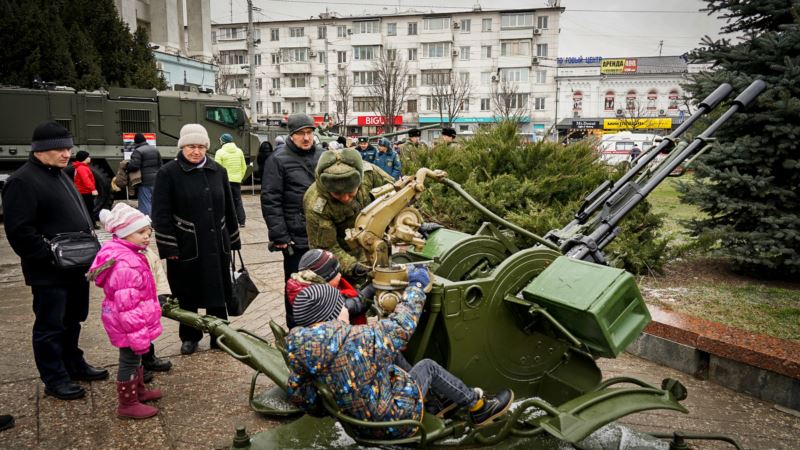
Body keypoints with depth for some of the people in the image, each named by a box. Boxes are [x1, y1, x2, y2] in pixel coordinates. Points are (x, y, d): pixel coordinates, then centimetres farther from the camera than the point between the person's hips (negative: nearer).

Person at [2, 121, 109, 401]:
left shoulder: (60, 176, 15)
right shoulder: (23, 181, -15)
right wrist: (51, 257, -20)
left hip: (76, 267, 9)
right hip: (49, 272, -9)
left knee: (72, 321, 20)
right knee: (50, 326, 4)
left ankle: (74, 365, 34)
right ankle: (54, 379, 15)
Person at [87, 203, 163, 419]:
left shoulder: (128, 254, 6)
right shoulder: (126, 264, -29)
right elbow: (128, 306, -29)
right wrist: (139, 335, -25)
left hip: (127, 323, 11)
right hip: (129, 326, -11)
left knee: (135, 358, 25)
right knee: (130, 361, 5)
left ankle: (138, 390, 44)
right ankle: (127, 404, 20)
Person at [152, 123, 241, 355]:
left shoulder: (218, 171, 8)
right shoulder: (168, 173, -6)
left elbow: (228, 208, 13)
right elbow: (161, 214, -8)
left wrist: (233, 239, 12)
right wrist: (169, 248, -13)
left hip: (216, 245, 3)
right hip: (186, 247, -3)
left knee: (217, 294, 12)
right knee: (188, 296, 10)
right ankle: (189, 337, 29)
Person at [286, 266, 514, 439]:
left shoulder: (300, 346, -14)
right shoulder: (359, 339, -31)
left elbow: (296, 392, -2)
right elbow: (401, 325, -14)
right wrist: (416, 285, 0)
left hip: (359, 424, 6)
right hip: (393, 422, -6)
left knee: (394, 357, 15)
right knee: (428, 366, 12)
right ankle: (479, 406, 29)